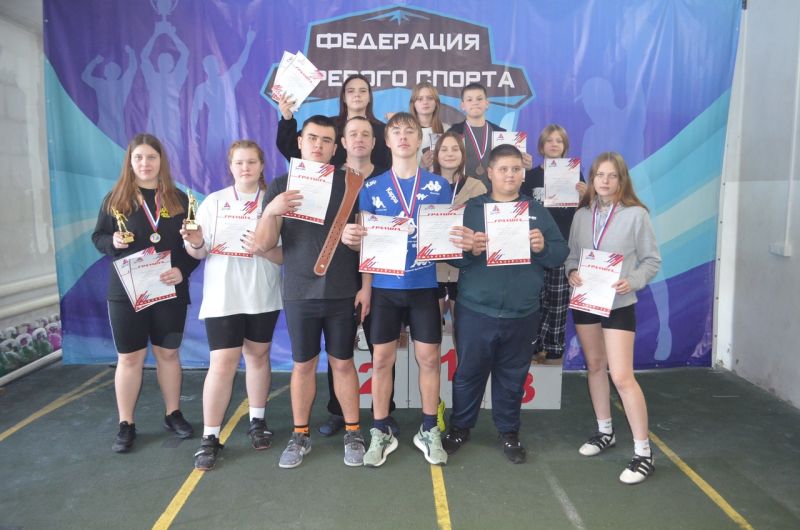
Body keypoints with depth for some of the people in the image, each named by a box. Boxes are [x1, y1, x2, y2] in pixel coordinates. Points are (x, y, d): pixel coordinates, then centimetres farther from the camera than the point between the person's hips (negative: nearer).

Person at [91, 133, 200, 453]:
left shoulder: (178, 199, 3)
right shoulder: (115, 198, 3)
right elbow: (98, 237, 7)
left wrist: (183, 271, -15)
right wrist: (113, 242, -16)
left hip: (170, 291, 1)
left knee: (168, 354, 11)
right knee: (129, 358, 5)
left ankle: (173, 415, 25)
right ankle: (126, 425, 17)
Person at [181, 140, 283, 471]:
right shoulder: (213, 202, 2)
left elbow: (286, 254, -4)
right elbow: (200, 253, 2)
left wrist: (263, 250, -22)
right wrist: (194, 243, -20)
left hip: (263, 296, 1)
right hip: (223, 297, -1)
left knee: (258, 356, 13)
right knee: (222, 363, -5)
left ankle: (257, 421, 30)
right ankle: (210, 437, 6)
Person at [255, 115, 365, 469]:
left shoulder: (348, 183, 1)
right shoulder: (281, 185, 2)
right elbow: (264, 244, -3)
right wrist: (271, 211, -23)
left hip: (342, 292, 0)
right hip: (299, 293, 1)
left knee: (342, 363, 8)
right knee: (303, 364, 10)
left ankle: (353, 433, 22)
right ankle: (300, 435, 25)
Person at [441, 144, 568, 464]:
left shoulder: (537, 211, 9)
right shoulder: (472, 209, 3)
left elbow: (561, 255, 5)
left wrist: (543, 247, -15)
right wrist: (469, 250, -22)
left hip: (522, 314, 2)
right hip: (475, 310, -1)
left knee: (513, 376, 13)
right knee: (468, 372, 9)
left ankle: (509, 432, 31)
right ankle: (460, 427, 29)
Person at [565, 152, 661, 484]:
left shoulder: (636, 214, -9)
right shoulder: (581, 215, 3)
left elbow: (652, 260, -5)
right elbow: (571, 255, 8)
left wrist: (632, 281, -21)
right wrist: (572, 273, -12)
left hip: (619, 304, -5)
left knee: (622, 376, -9)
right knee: (595, 366, 16)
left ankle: (643, 452, 5)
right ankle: (605, 432, 34)